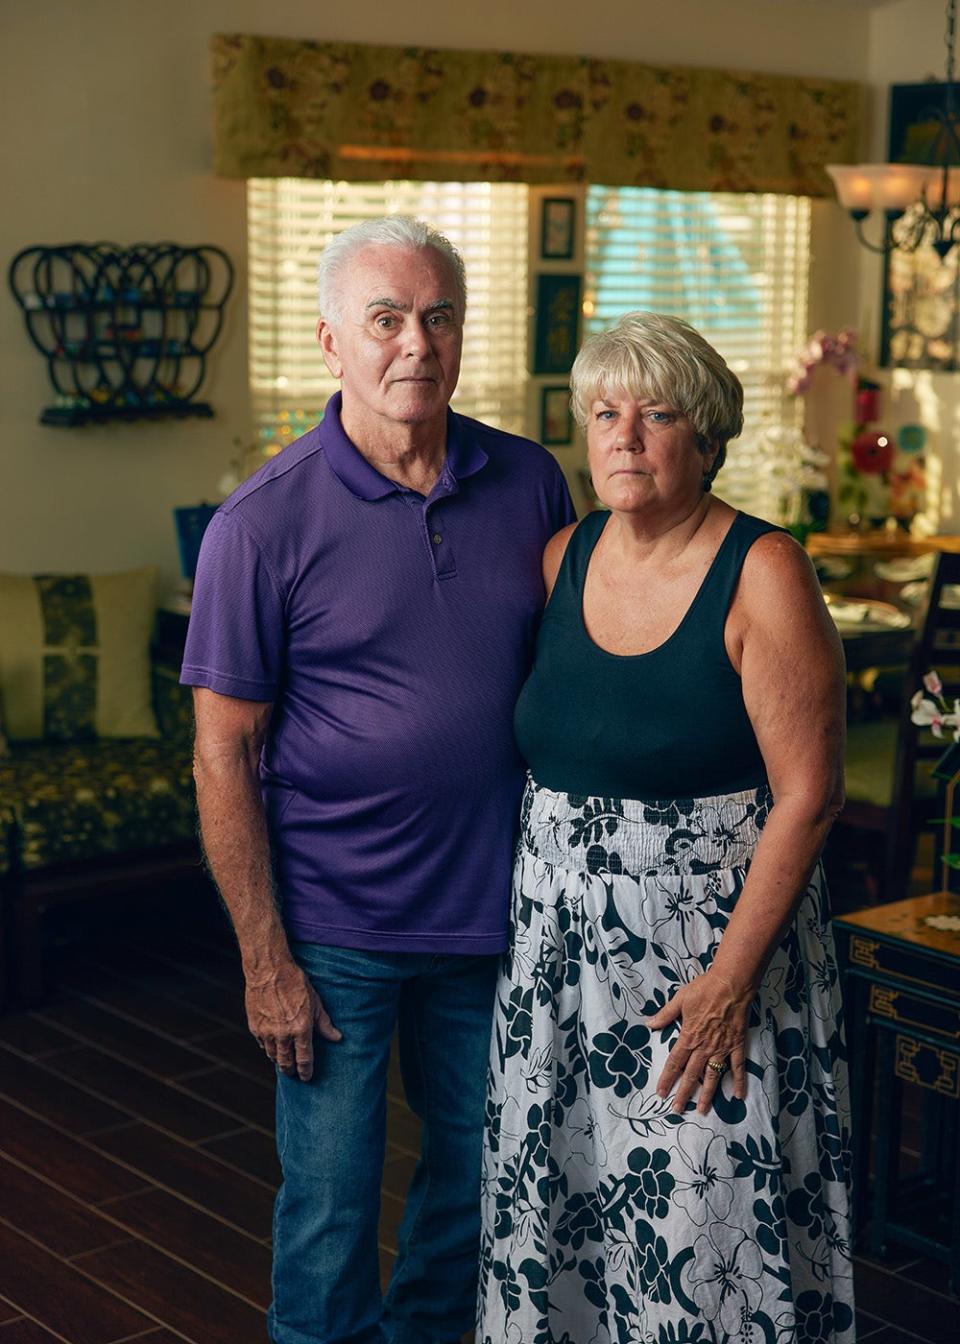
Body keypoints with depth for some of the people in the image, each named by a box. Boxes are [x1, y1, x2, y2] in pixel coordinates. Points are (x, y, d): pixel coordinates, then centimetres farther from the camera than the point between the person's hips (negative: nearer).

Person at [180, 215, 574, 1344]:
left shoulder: (529, 485, 1)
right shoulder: (264, 521, -11)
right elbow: (224, 753, -9)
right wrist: (264, 959, -11)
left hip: (497, 911, 4)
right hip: (336, 930, -4)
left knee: (481, 1178, 18)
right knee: (331, 1209, 6)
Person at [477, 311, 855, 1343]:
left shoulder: (760, 574, -12)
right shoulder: (562, 558, 5)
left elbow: (805, 793, -14)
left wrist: (731, 976, -17)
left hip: (711, 939, -5)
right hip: (558, 939, 5)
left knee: (701, 1211, 2)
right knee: (556, 1200, 13)